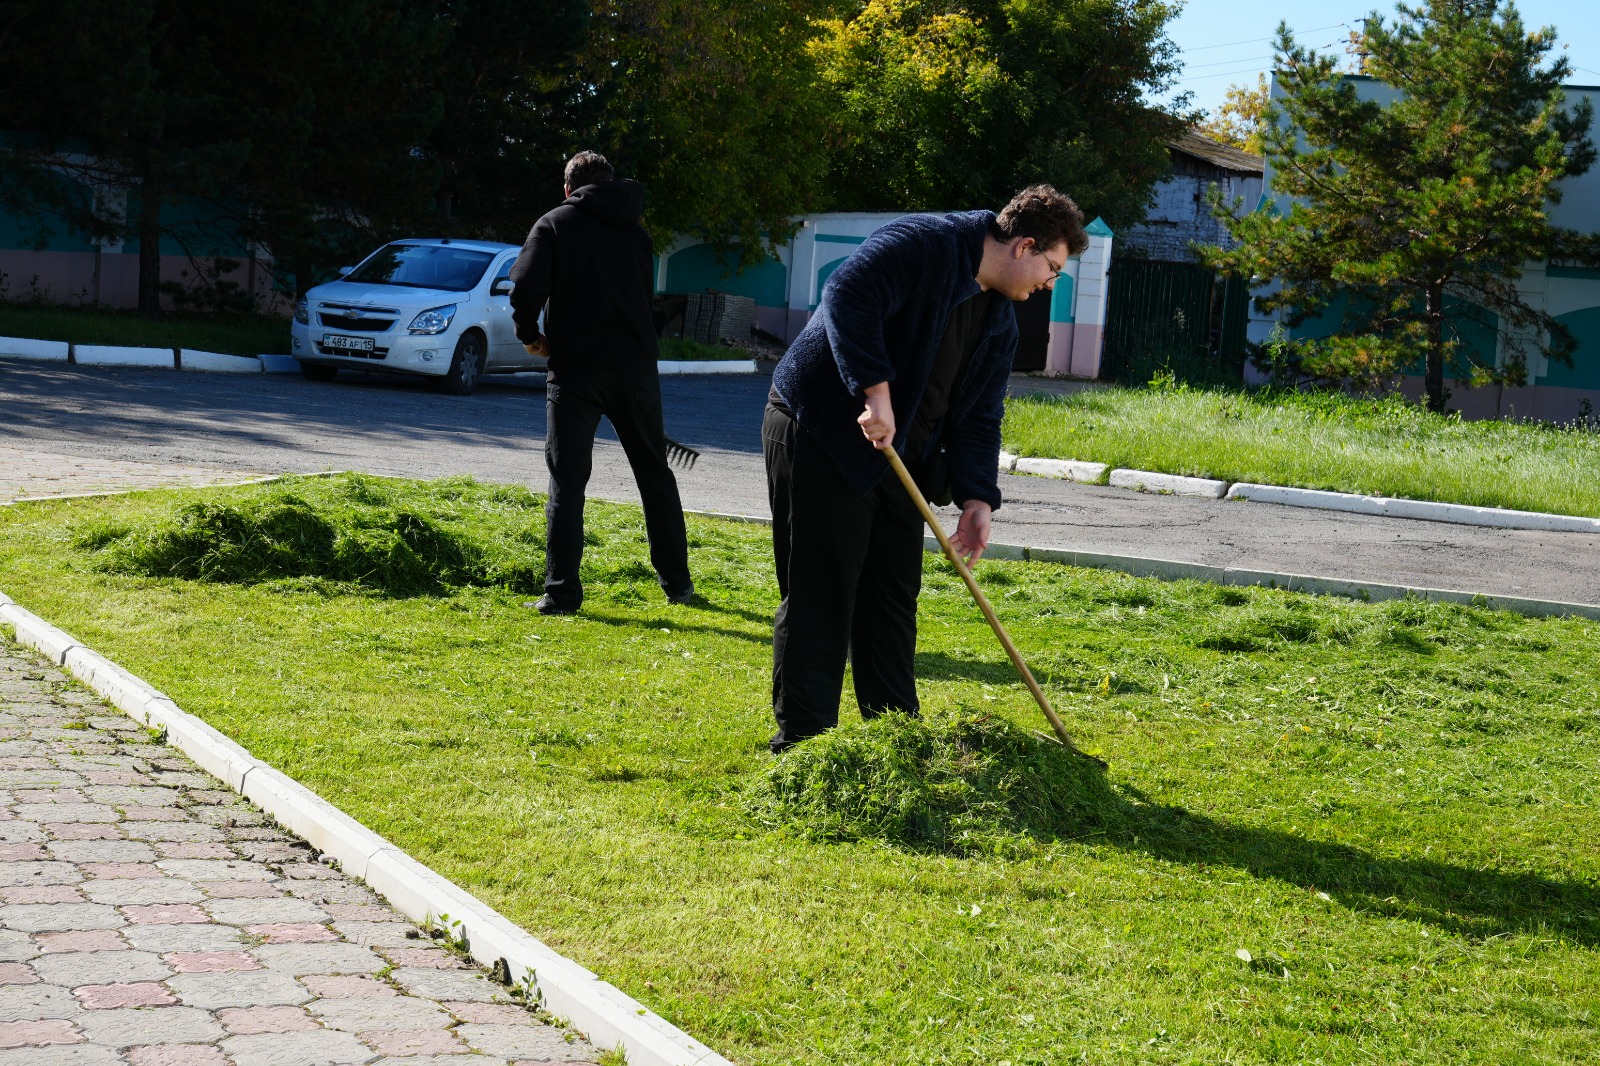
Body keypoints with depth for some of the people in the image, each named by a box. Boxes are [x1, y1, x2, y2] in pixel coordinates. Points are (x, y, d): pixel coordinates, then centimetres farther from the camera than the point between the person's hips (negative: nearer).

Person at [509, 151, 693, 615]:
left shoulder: (555, 223, -1)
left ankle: (561, 592, -5)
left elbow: (525, 287, -13)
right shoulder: (634, 231, 12)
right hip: (635, 364, 4)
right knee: (655, 472, 15)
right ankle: (677, 581, 20)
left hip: (576, 368, -3)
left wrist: (530, 334, 2)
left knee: (567, 482, 1)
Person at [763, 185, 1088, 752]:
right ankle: (802, 742, 1)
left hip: (898, 458, 9)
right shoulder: (924, 244, -16)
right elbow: (847, 295, -29)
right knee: (820, 594, -6)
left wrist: (977, 498, -2)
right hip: (821, 433, -9)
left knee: (894, 597, 12)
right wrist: (876, 390, -34)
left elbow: (980, 417, 11)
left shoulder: (1000, 322, 12)